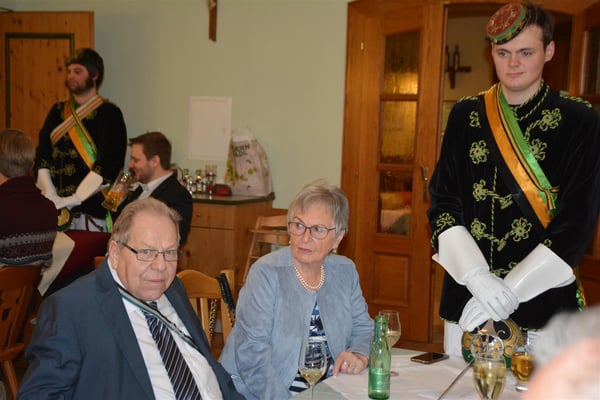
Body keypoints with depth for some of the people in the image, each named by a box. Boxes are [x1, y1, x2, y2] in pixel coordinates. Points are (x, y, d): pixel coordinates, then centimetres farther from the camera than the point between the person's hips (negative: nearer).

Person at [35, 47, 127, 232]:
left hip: (91, 209, -4)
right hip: (54, 208, 4)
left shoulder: (109, 114, -2)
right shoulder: (57, 111, 14)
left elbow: (107, 166, -11)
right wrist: (51, 196, -8)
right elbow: (41, 156, 7)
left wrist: (71, 200, -16)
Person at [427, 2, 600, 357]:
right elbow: (443, 202, 2)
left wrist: (509, 291, -16)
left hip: (541, 298, -2)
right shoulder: (466, 115, 6)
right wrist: (476, 275, -14)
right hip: (466, 295, 3)